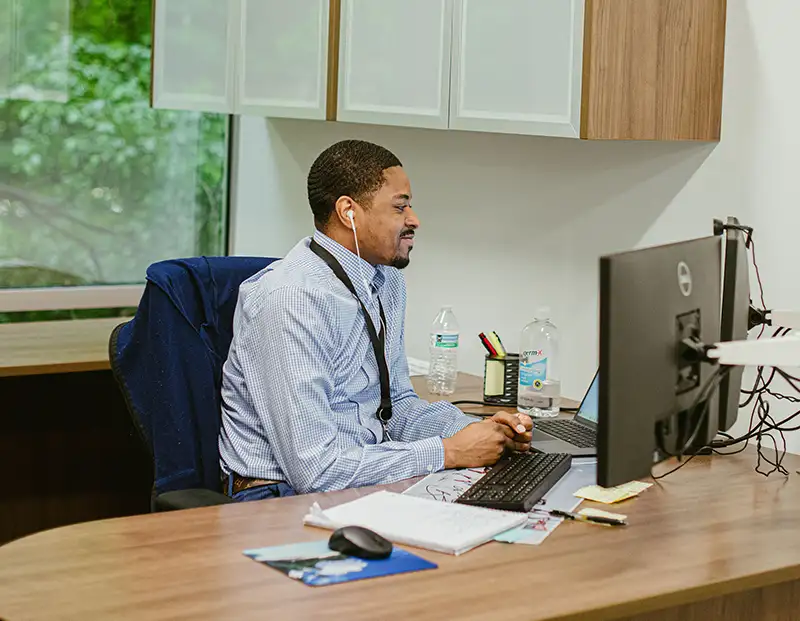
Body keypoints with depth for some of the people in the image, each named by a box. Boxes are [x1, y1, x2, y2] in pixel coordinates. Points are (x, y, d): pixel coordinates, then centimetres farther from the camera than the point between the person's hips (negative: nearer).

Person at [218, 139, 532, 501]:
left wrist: (472, 430, 0)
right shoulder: (292, 300, -21)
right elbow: (314, 468, -24)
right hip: (286, 495, -8)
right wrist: (448, 452, -18)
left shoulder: (387, 279, 9)